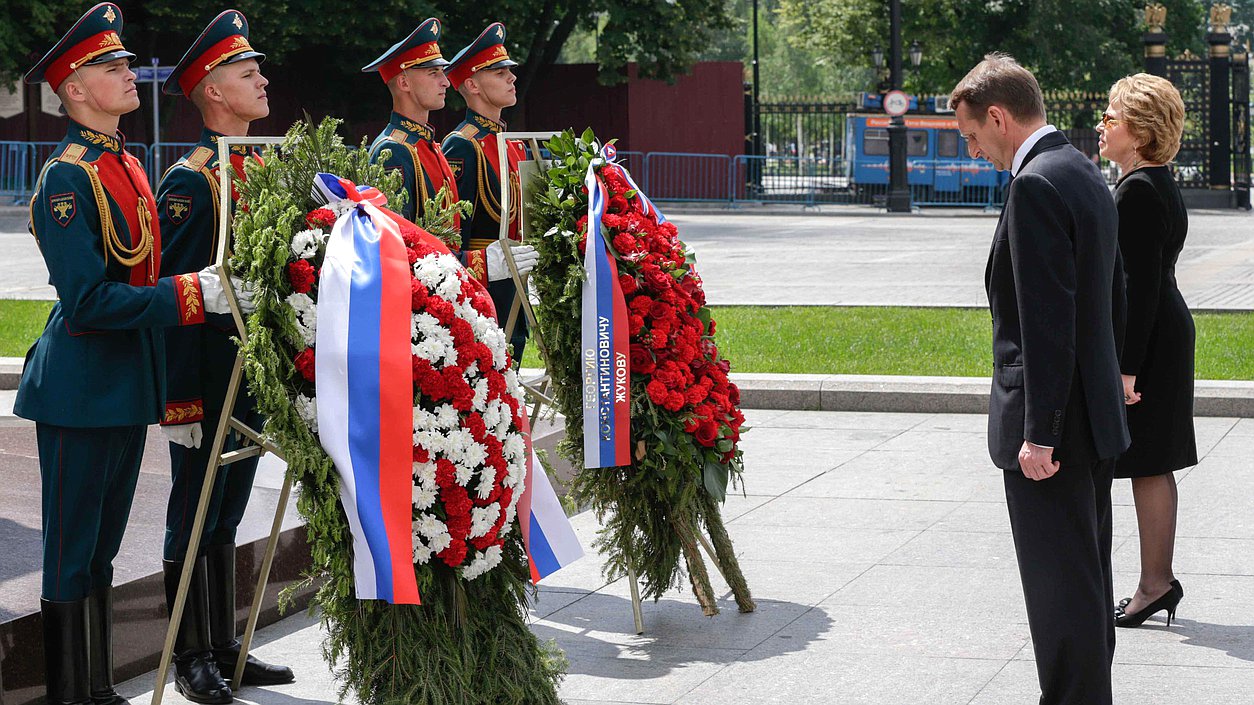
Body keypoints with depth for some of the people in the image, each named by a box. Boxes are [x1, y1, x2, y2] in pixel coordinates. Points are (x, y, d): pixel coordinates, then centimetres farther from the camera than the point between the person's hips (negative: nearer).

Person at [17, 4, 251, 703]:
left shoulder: (130, 167, 11)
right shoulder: (66, 178, -16)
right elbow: (89, 300, -23)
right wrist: (196, 293, -24)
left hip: (131, 389, 9)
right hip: (81, 394, -9)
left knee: (103, 550, 16)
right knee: (72, 559, 0)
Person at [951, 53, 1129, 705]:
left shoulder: (1036, 186, -18)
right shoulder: (1086, 175, 13)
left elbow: (1047, 320, -22)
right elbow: (1113, 301, 19)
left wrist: (1038, 431, -21)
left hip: (1053, 426, -10)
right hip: (1096, 412, 10)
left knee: (1059, 586, -3)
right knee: (1086, 573, 18)